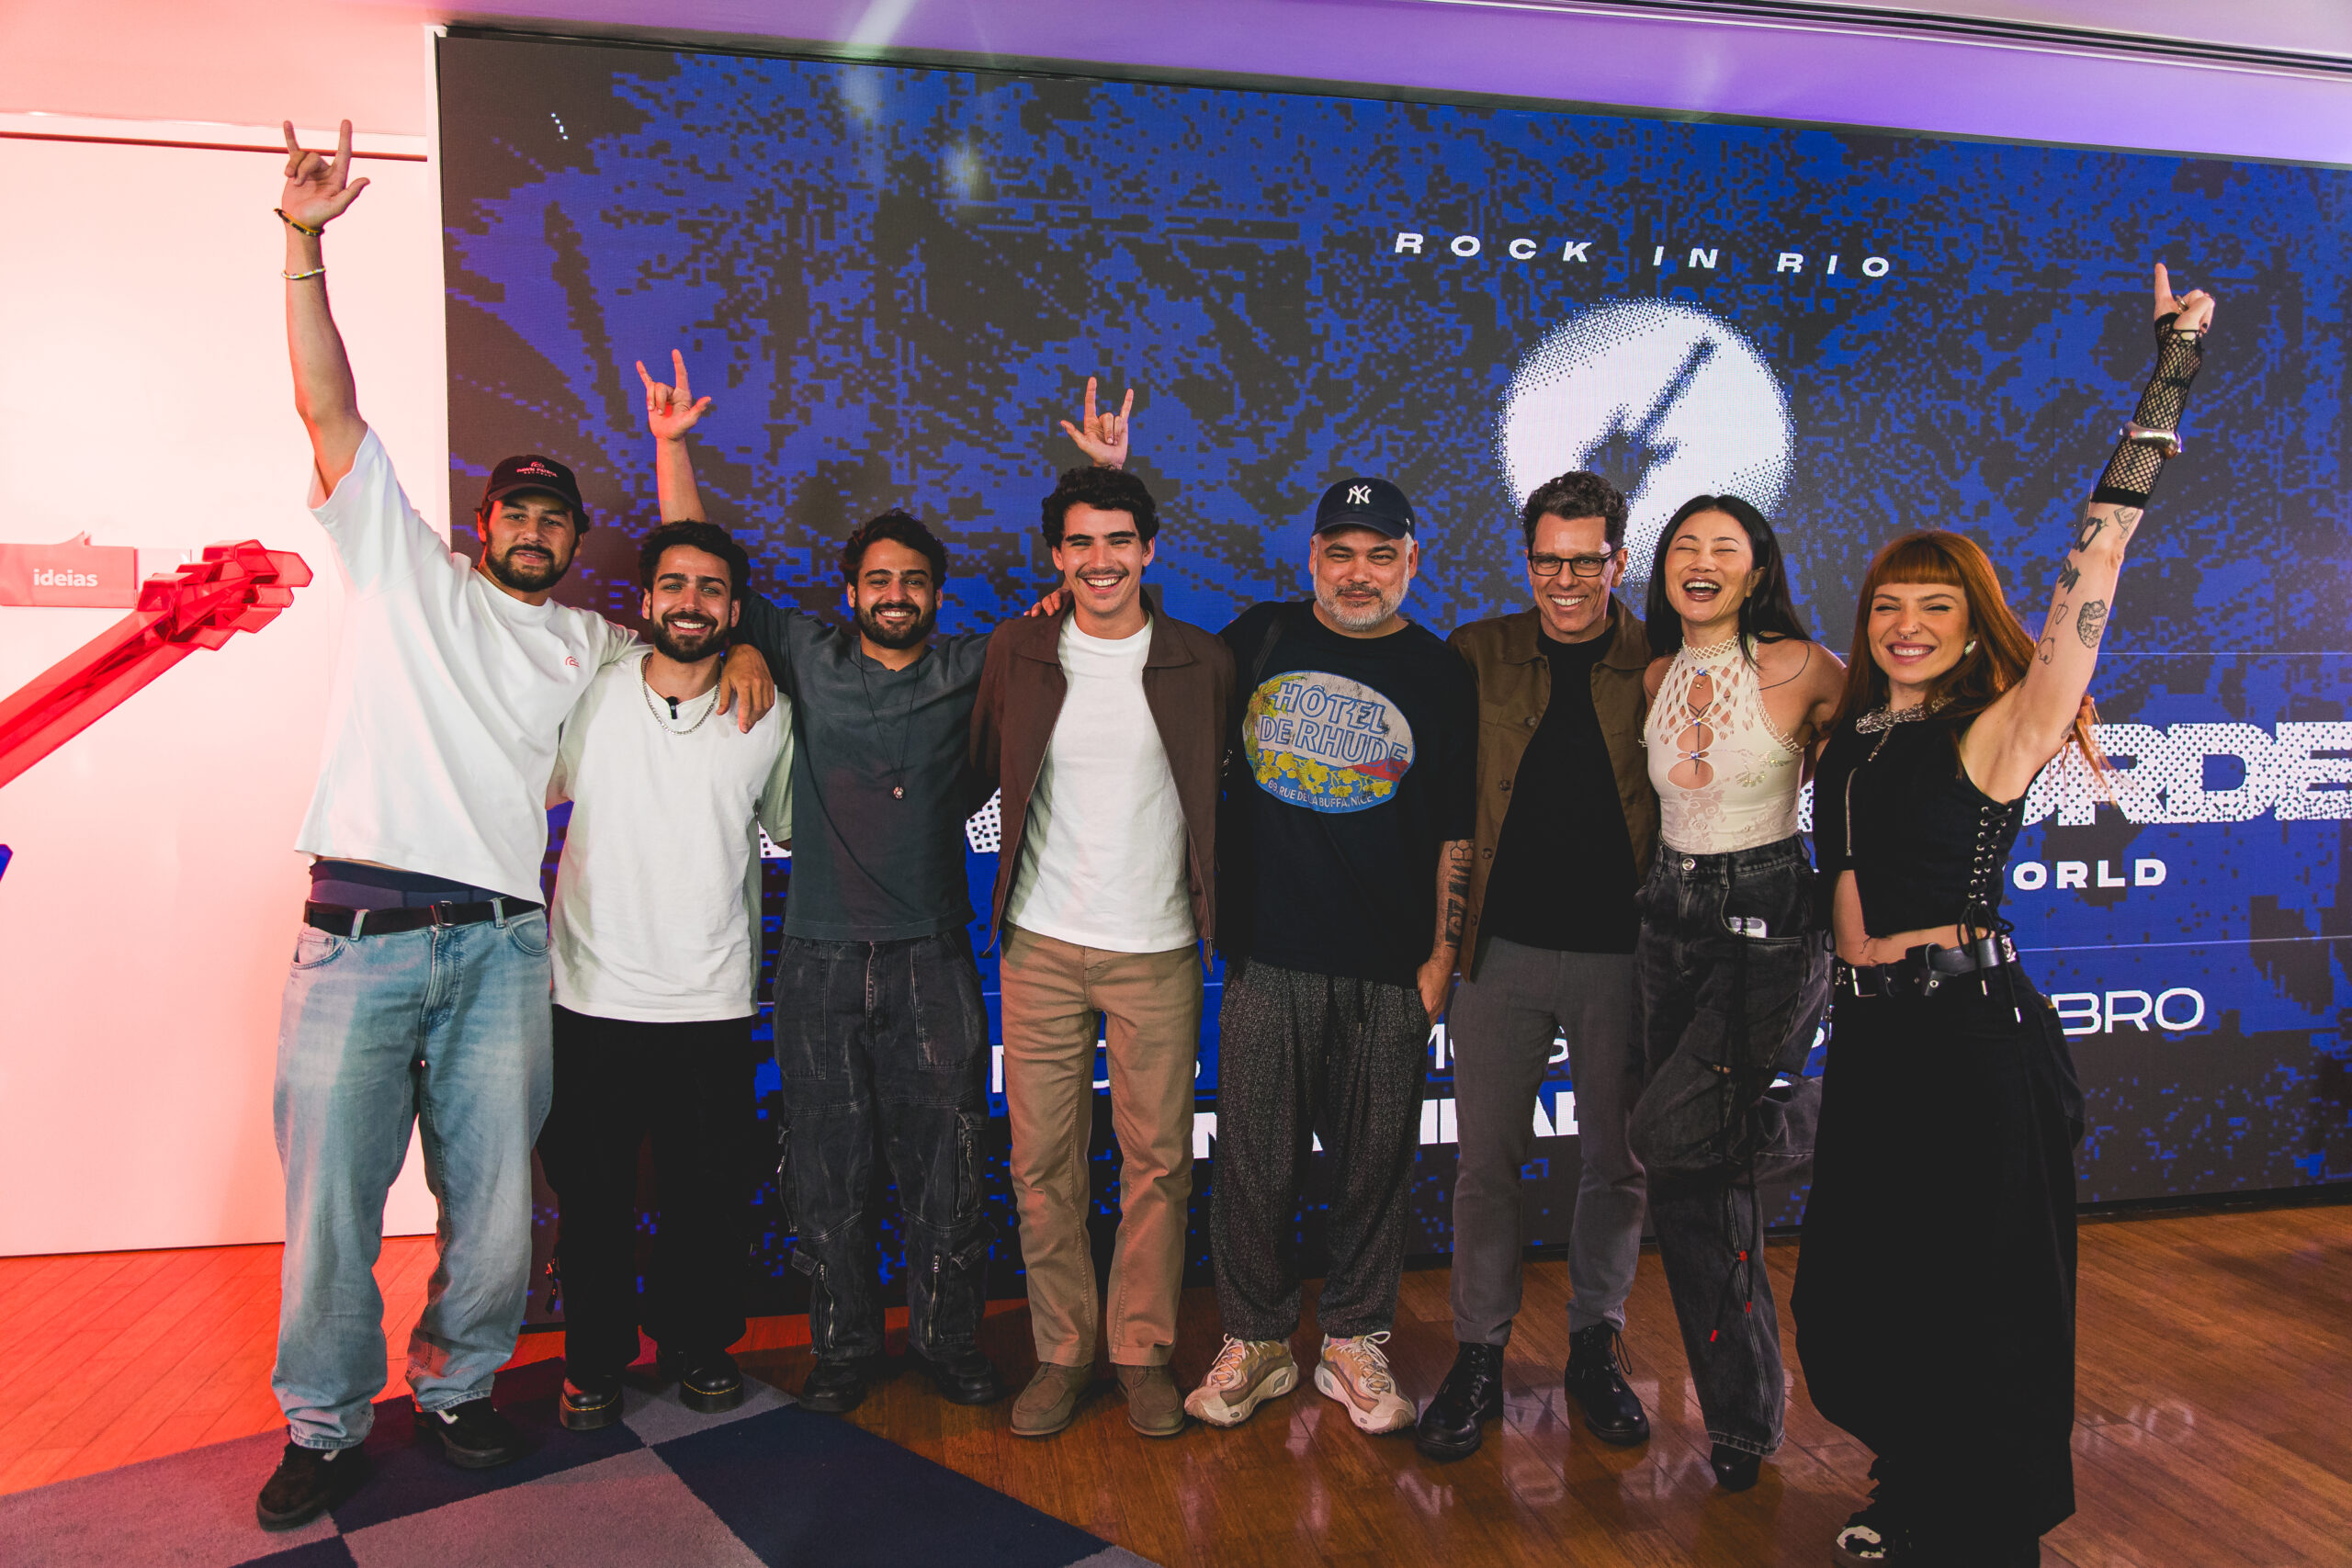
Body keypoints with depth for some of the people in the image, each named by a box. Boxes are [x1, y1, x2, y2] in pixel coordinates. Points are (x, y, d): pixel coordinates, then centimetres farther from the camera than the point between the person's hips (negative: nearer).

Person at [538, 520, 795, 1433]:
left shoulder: (766, 718, 1)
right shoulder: (590, 698, -1)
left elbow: (790, 829, 17)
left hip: (713, 1005, 1)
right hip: (594, 998, 0)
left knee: (711, 1197, 10)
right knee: (592, 1195, 9)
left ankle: (698, 1343, 32)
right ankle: (594, 1360, 29)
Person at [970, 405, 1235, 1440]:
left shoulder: (1202, 662, 1)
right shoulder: (1016, 653, 3)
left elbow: (1224, 793, 8)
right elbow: (981, 770, 14)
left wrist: (1220, 908, 4)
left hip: (1157, 947, -1)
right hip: (1041, 943, 1)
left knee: (1157, 1160, 4)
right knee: (1043, 1162, 5)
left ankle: (1143, 1353, 21)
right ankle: (1061, 1352, 21)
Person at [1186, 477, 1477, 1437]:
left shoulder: (1441, 677, 4)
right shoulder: (1257, 640, 7)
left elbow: (1458, 834, 5)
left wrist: (1442, 956, 0)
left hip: (1388, 971, 0)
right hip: (1265, 959, 1)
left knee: (1374, 1163, 8)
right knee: (1256, 1163, 6)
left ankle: (1353, 1343, 27)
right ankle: (1255, 1341, 24)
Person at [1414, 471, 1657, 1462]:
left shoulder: (1662, 664, 1)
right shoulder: (1479, 656, 3)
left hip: (1622, 952, 0)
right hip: (1504, 946, 0)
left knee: (1617, 1162, 11)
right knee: (1486, 1161, 7)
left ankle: (1595, 1349, 30)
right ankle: (1478, 1358, 22)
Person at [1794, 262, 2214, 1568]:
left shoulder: (1995, 732, -9)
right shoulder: (1852, 736, 10)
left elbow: (2092, 568, -17)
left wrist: (2169, 376, -20)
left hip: (1974, 1034, -7)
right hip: (1875, 1034, 7)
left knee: (1982, 1304, 6)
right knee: (1867, 1292, 18)